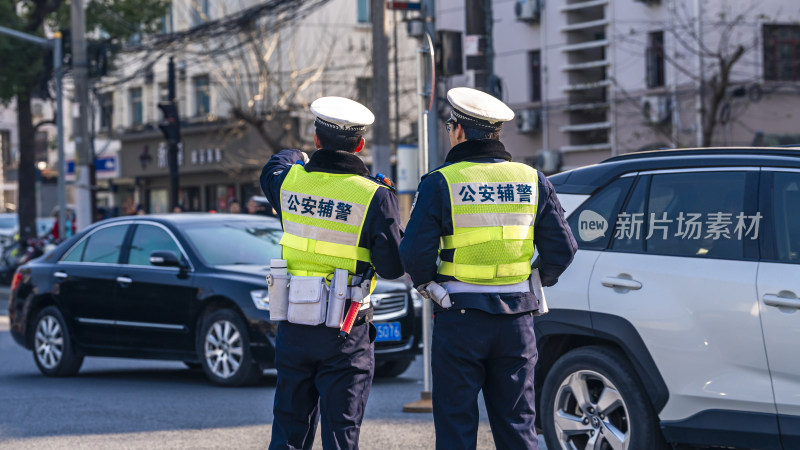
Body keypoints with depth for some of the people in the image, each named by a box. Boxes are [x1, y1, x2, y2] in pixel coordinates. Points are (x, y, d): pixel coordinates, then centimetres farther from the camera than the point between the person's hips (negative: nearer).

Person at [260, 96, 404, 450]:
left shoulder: (289, 180, -1)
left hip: (293, 327, 3)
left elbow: (276, 165, 25)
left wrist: (304, 158, 46)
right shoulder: (374, 196, -12)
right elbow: (392, 267, -10)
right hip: (346, 334, -3)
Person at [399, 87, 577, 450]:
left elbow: (415, 252, -12)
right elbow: (562, 248, 5)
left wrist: (427, 284, 7)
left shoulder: (441, 182, -7)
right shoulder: (532, 181, 5)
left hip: (459, 318, -3)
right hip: (516, 321, 4)